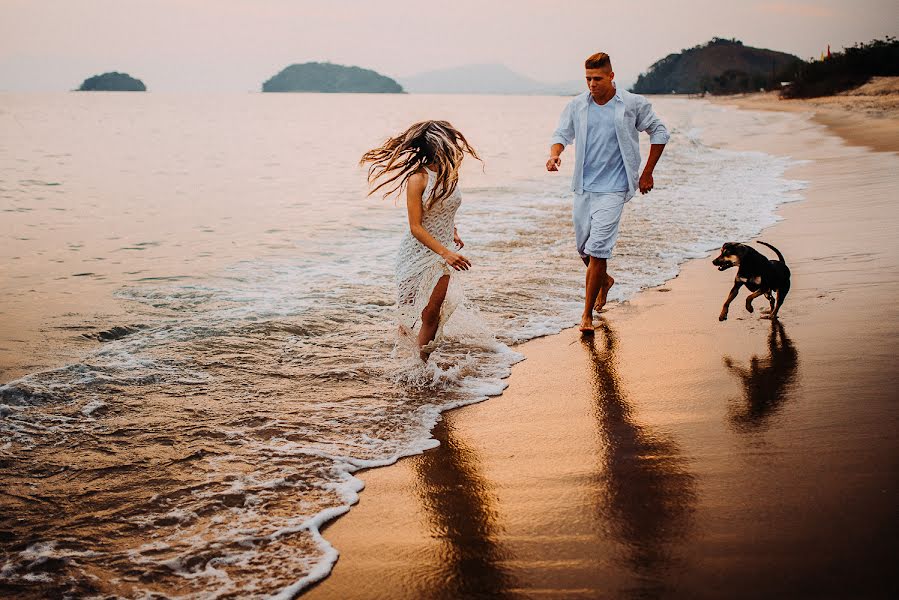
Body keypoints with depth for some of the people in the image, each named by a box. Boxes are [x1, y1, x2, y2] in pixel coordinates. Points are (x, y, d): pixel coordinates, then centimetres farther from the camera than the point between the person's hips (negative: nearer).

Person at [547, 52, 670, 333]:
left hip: (612, 188, -4)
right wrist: (554, 154, -18)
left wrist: (647, 173, 6)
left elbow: (659, 133, 8)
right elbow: (562, 133, 7)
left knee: (598, 249, -14)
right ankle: (604, 280, 47)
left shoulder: (633, 104, -4)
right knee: (583, 248, 15)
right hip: (583, 186, 4)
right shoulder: (576, 106, 2)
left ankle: (587, 314, -7)